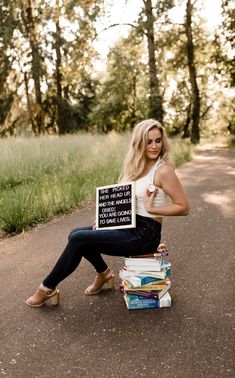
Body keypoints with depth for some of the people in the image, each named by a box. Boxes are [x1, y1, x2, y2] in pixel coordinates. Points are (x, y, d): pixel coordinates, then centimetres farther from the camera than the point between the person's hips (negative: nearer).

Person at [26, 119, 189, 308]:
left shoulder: (164, 170, -15)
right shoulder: (139, 166, 9)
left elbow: (184, 207, -14)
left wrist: (151, 208, -20)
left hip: (145, 233, -8)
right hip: (129, 226, 8)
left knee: (79, 239, -14)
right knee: (76, 233, -3)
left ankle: (48, 288, 4)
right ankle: (103, 273, 20)